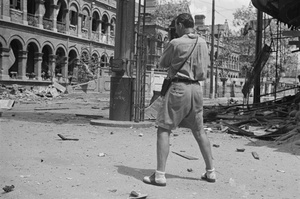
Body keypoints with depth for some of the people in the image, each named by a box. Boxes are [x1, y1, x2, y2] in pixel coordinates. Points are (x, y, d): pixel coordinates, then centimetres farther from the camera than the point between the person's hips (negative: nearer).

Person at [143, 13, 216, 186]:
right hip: (197, 88, 6)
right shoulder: (203, 43, 8)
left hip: (179, 87, -6)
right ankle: (210, 172, 23)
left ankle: (160, 175, -7)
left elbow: (163, 63, 4)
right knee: (199, 130, 17)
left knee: (164, 129, -2)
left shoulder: (176, 43, -9)